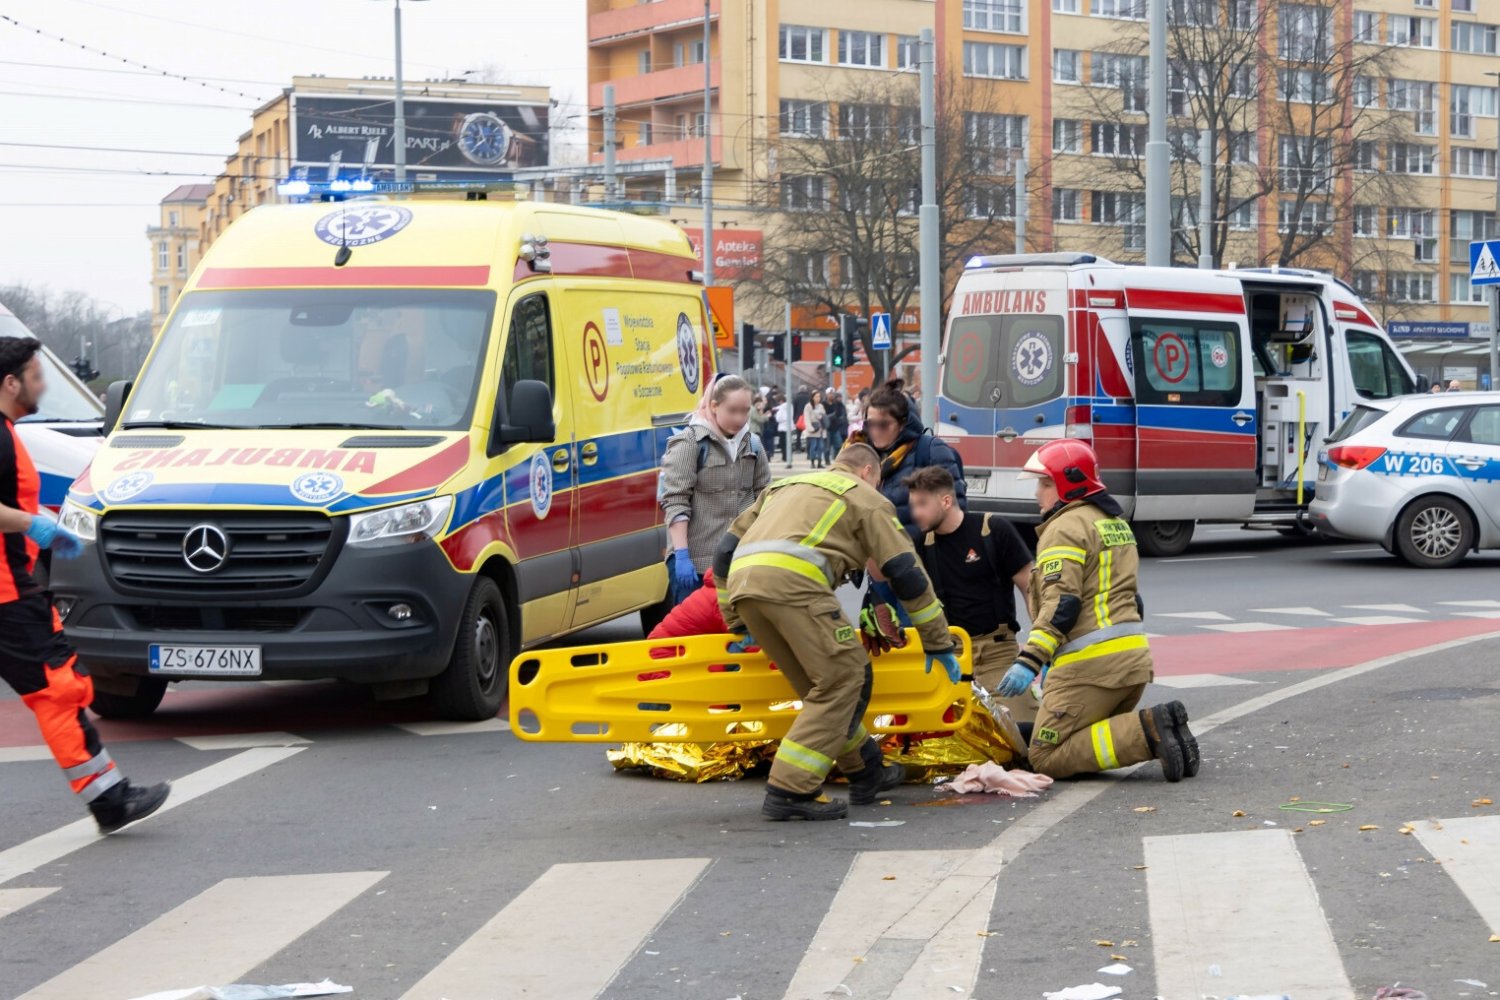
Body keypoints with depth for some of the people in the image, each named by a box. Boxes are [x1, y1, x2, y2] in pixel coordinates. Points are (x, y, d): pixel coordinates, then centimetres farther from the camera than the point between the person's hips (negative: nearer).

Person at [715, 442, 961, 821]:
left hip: (741, 581, 7)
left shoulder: (782, 488, 38)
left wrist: (738, 622, 35)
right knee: (843, 676, -2)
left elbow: (726, 551, 33)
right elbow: (907, 573, 16)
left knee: (823, 683, 19)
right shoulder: (864, 496, 21)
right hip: (793, 581, -7)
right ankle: (789, 791, -11)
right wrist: (938, 643, 20)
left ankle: (865, 773, 27)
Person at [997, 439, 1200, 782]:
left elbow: (1061, 603, -19)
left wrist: (1029, 661, -25)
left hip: (1090, 663, -9)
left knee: (1046, 758, -7)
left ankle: (1148, 731, -20)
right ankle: (1163, 729, -4)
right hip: (1135, 656, 9)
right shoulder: (1115, 522, 24)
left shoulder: (1065, 527, -7)